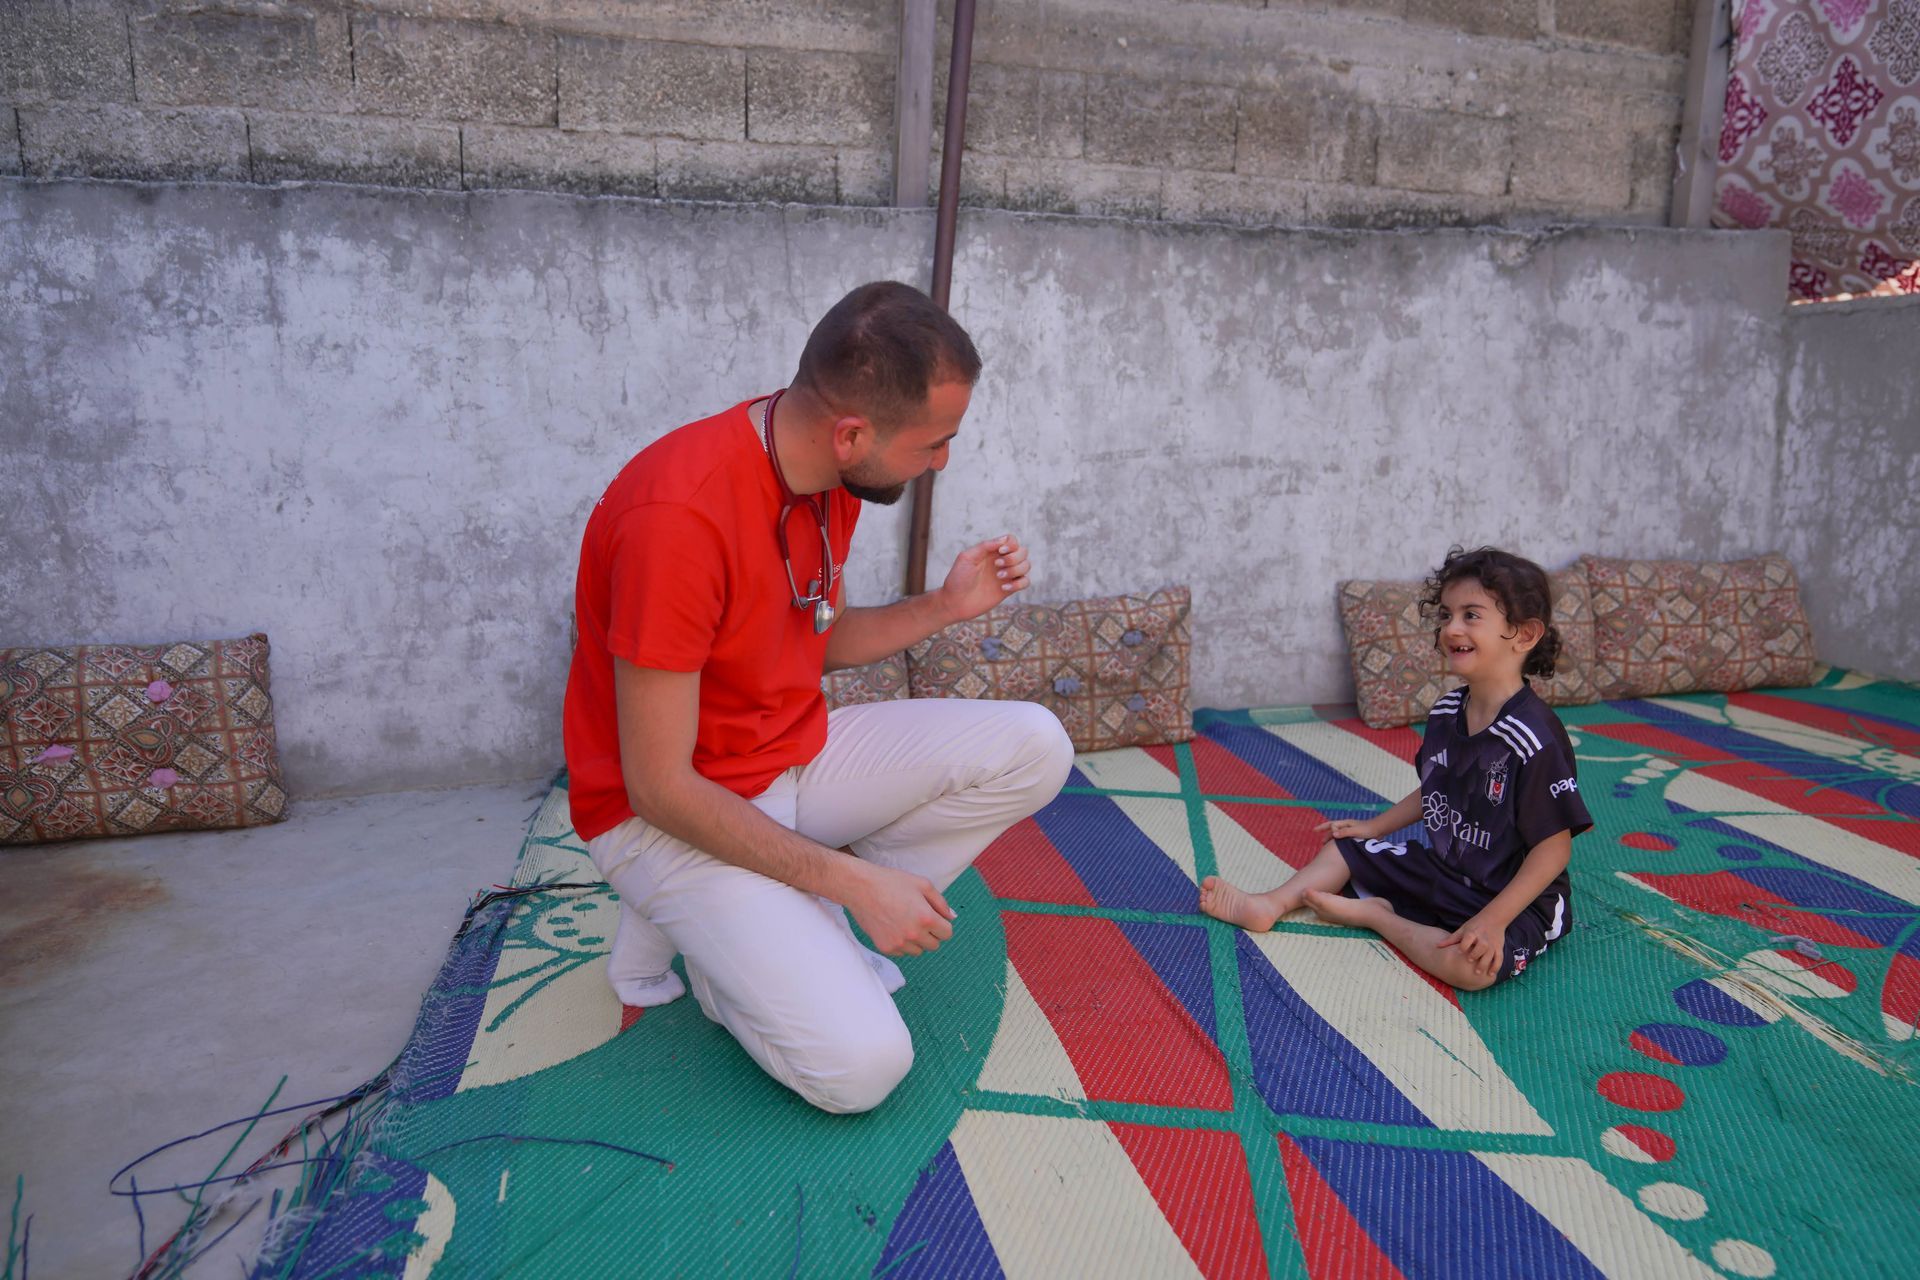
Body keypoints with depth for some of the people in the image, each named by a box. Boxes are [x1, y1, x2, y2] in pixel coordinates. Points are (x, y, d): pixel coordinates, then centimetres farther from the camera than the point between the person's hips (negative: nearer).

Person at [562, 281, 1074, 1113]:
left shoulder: (833, 474, -4)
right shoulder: (680, 513, -29)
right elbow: (660, 787, -24)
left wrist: (944, 607, -5)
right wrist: (857, 880, -22)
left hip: (797, 755, 8)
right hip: (665, 814, -7)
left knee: (1034, 748, -8)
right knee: (860, 1064, -20)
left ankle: (788, 922, -2)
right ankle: (709, 938, 8)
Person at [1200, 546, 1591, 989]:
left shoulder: (1536, 738, -27)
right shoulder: (1446, 711, -1)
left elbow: (1554, 847, -24)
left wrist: (1492, 920, -29)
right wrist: (1376, 827, 15)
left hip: (1513, 896, -8)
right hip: (1439, 866, 8)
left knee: (1471, 965, -35)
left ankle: (1373, 913, -14)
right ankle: (1270, 904, -1)